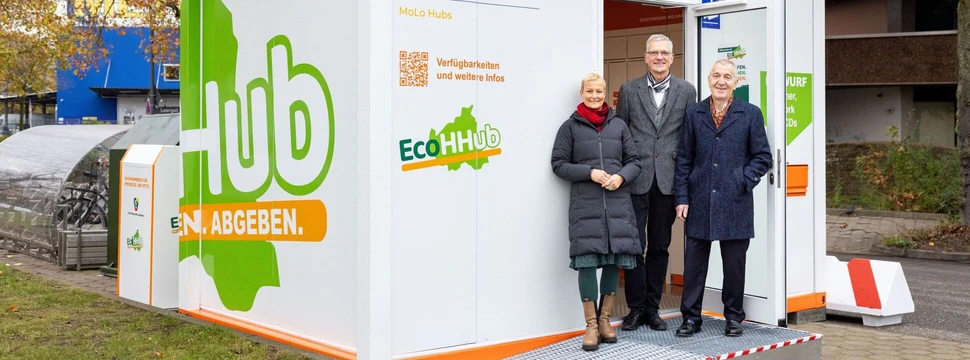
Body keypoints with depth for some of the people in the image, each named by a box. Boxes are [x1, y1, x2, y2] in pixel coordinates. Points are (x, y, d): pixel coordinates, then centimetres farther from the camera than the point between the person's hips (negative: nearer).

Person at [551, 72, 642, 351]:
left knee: (614, 260, 4)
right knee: (587, 261, -6)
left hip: (618, 203, 2)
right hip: (585, 205, -2)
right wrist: (589, 173, -11)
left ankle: (605, 320, 19)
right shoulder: (571, 126, 5)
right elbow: (559, 164, 2)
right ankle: (591, 325, 3)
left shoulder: (619, 125, 12)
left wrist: (621, 176, -9)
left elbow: (634, 161, 12)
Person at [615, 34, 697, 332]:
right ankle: (636, 308, 11)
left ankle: (652, 308, 19)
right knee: (634, 245, 0)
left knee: (660, 246, 9)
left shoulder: (686, 91, 6)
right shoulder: (629, 90, 4)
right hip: (636, 180, -1)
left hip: (668, 180, 1)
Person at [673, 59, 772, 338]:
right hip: (700, 202, 1)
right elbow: (684, 159, 7)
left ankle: (734, 317, 21)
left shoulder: (750, 114, 4)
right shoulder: (694, 114, 8)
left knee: (734, 263, 7)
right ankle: (691, 317, 15)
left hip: (734, 204, -1)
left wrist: (743, 182, -8)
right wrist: (682, 197, 0)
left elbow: (763, 157, 4)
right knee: (694, 262, 4)